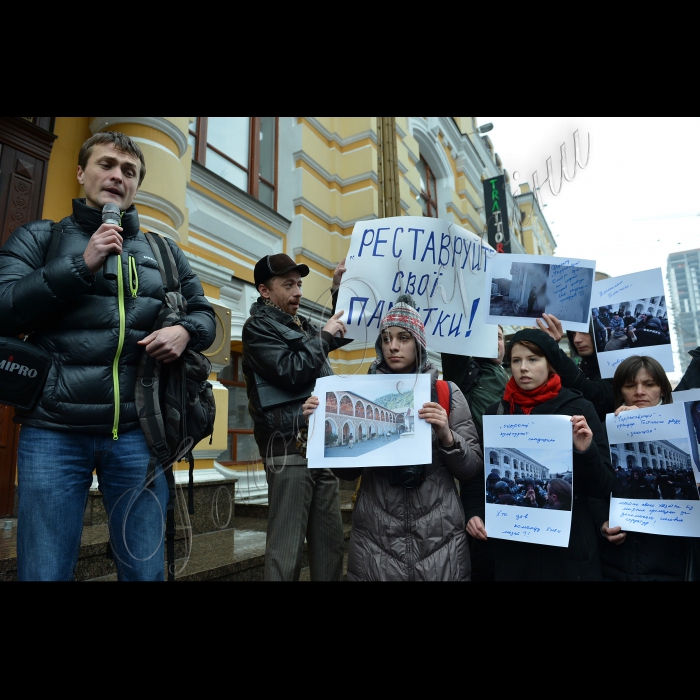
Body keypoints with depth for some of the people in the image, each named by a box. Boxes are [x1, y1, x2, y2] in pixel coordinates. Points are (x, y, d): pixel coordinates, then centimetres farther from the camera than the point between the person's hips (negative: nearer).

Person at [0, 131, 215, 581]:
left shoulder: (165, 252, 15)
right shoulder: (39, 237, 9)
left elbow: (204, 313, 17)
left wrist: (186, 331, -5)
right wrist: (82, 265, -10)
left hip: (139, 433, 2)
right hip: (54, 431, -1)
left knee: (146, 570, 9)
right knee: (44, 571, 7)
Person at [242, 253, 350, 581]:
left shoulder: (302, 324, 17)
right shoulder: (258, 326, -3)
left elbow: (342, 334, 32)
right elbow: (289, 372, -18)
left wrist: (339, 290, 20)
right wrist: (323, 336, -7)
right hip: (290, 448, -7)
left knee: (331, 543, 12)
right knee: (287, 548, -2)